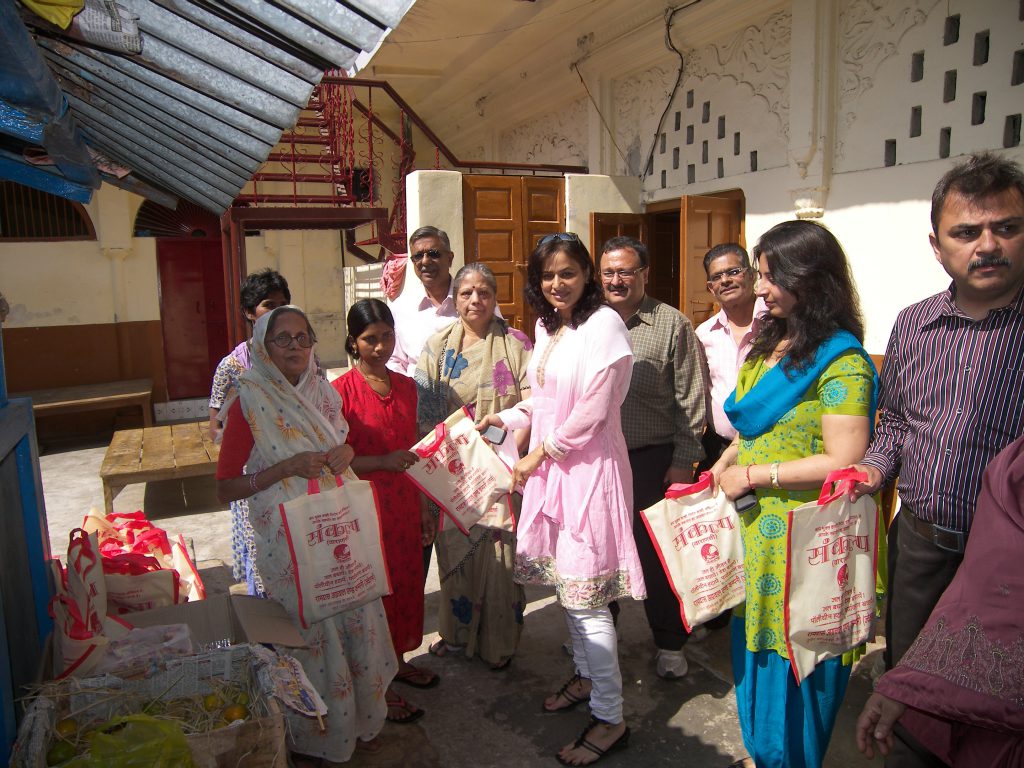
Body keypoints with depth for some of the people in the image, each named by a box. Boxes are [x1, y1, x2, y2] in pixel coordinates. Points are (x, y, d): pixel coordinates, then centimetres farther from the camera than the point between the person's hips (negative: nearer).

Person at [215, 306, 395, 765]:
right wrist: (288, 467, -23)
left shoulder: (324, 394, 4)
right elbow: (225, 488, -12)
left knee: (357, 622, 14)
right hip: (290, 543, -5)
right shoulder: (250, 404, -12)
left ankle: (359, 719, 37)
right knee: (312, 636, 7)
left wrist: (346, 453, -5)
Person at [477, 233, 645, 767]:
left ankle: (609, 719, 11)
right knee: (564, 580, 18)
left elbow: (591, 412, -17)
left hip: (588, 467, -8)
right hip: (549, 467, 8)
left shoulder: (603, 323, -15)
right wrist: (504, 418, 13)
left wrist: (541, 452, -8)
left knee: (585, 595, -3)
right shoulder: (548, 325, 11)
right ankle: (585, 676, 38)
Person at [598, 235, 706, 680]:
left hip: (652, 460, -3)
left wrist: (684, 460, -9)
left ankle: (669, 643, 27)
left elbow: (691, 400, -5)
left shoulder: (672, 324, -5)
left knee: (657, 555, 7)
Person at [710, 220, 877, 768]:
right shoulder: (768, 344, 9)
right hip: (755, 531, 8)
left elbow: (843, 464, -23)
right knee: (755, 656, 21)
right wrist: (724, 464, 5)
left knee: (793, 675, 8)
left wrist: (753, 475, -17)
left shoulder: (841, 361, -17)